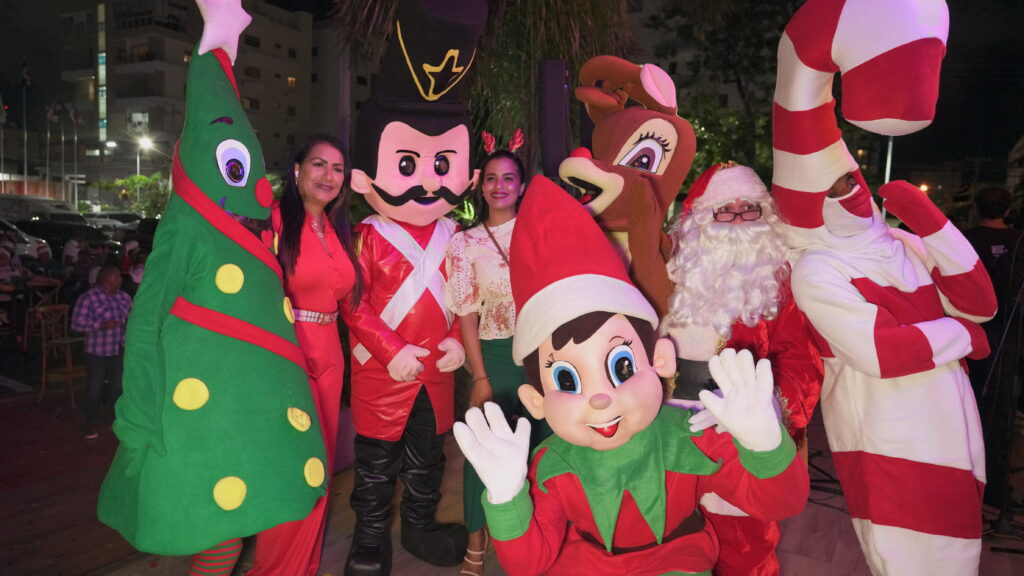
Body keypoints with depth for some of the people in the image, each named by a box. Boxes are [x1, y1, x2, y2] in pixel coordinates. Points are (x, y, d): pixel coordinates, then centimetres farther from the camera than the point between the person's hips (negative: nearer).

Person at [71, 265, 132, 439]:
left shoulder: (124, 297, 6)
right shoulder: (88, 298, -11)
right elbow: (76, 324, -14)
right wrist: (101, 325, -23)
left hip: (120, 350, 5)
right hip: (97, 352, -5)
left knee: (119, 387, 14)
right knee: (94, 389, 7)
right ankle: (91, 424, 23)